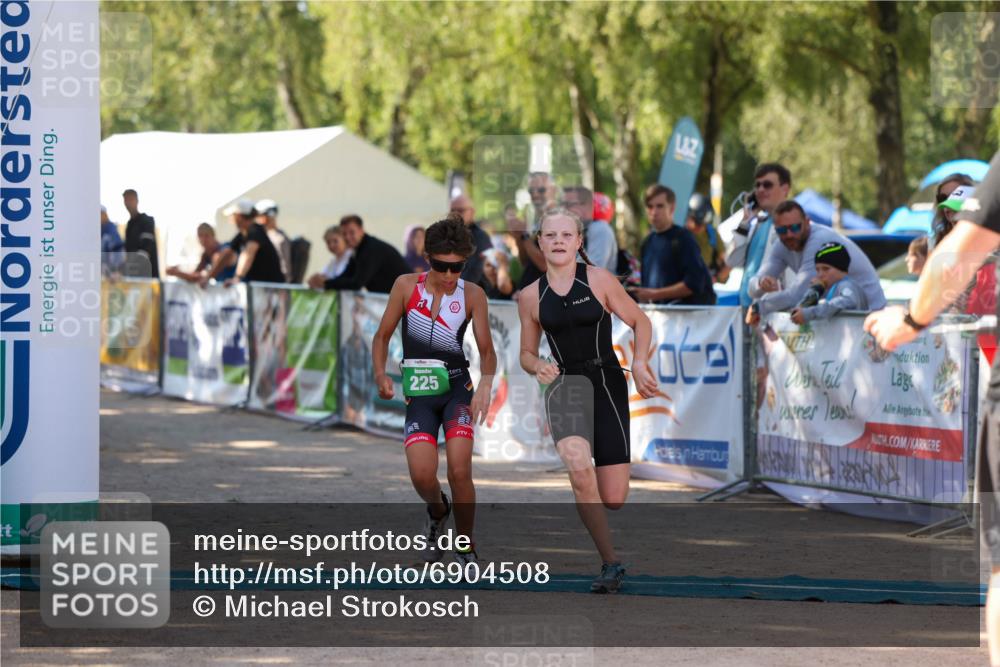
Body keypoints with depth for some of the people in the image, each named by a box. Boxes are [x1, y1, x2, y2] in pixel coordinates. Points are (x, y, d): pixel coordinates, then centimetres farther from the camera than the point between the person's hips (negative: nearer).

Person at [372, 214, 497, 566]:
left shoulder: (472, 295, -4)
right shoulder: (406, 286, -3)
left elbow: (487, 351, -3)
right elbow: (382, 336, 6)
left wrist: (486, 384, -22)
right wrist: (381, 374, -9)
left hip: (458, 388, -1)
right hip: (419, 394, 1)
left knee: (459, 471, -16)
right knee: (422, 475, -15)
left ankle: (466, 548, 3)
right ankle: (437, 512, 22)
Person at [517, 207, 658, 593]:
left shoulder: (599, 280, -1)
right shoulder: (531, 297, 6)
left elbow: (640, 322, 7)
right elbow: (527, 354, 16)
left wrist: (639, 363, -9)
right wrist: (538, 367, -7)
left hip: (607, 384, 0)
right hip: (564, 385, 0)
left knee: (613, 499, -4)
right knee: (579, 467, -31)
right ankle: (610, 563, -17)